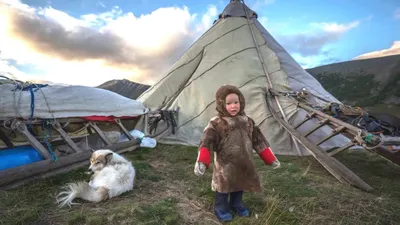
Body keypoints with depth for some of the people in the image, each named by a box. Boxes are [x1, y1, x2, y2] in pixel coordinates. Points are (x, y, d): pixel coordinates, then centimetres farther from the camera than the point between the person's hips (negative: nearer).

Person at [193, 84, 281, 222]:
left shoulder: (247, 122, -2)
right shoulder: (216, 124, -19)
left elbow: (259, 141, 5)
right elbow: (206, 143, -27)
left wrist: (271, 159, 7)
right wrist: (201, 162, -41)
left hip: (244, 166, 5)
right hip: (224, 167, -5)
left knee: (240, 186, 23)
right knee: (223, 188, 14)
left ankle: (236, 204, 49)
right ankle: (221, 208, 38)